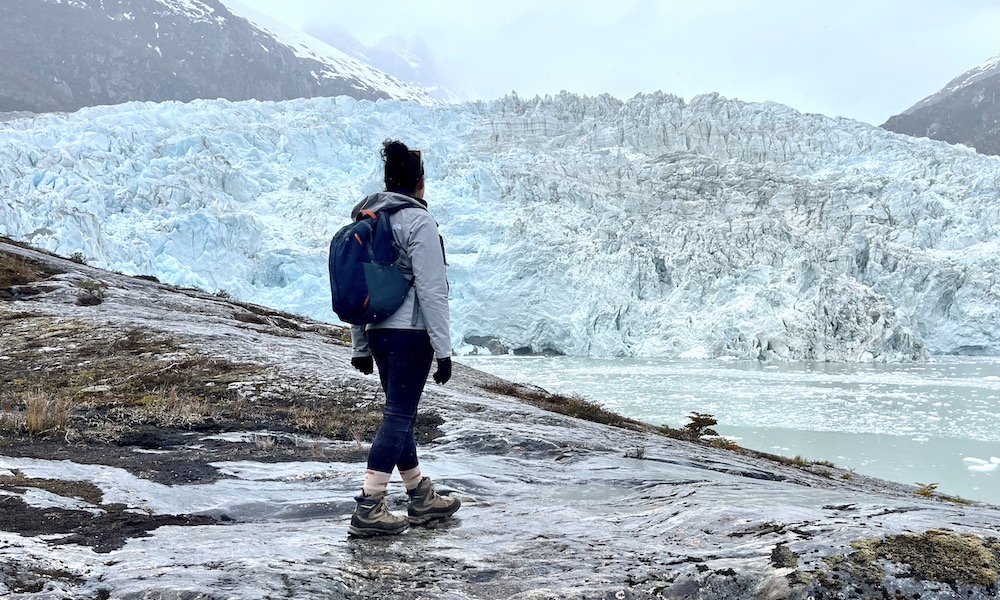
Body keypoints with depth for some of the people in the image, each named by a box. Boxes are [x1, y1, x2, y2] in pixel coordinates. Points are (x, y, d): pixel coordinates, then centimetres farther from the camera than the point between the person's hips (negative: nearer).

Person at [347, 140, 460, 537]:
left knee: (400, 413, 15)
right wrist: (443, 349, -12)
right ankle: (368, 509, -7)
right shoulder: (418, 221, -11)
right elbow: (431, 290, -15)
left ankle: (421, 498, 27)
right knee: (398, 415, -5)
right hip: (412, 331, -8)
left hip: (378, 332, 8)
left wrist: (360, 346, 18)